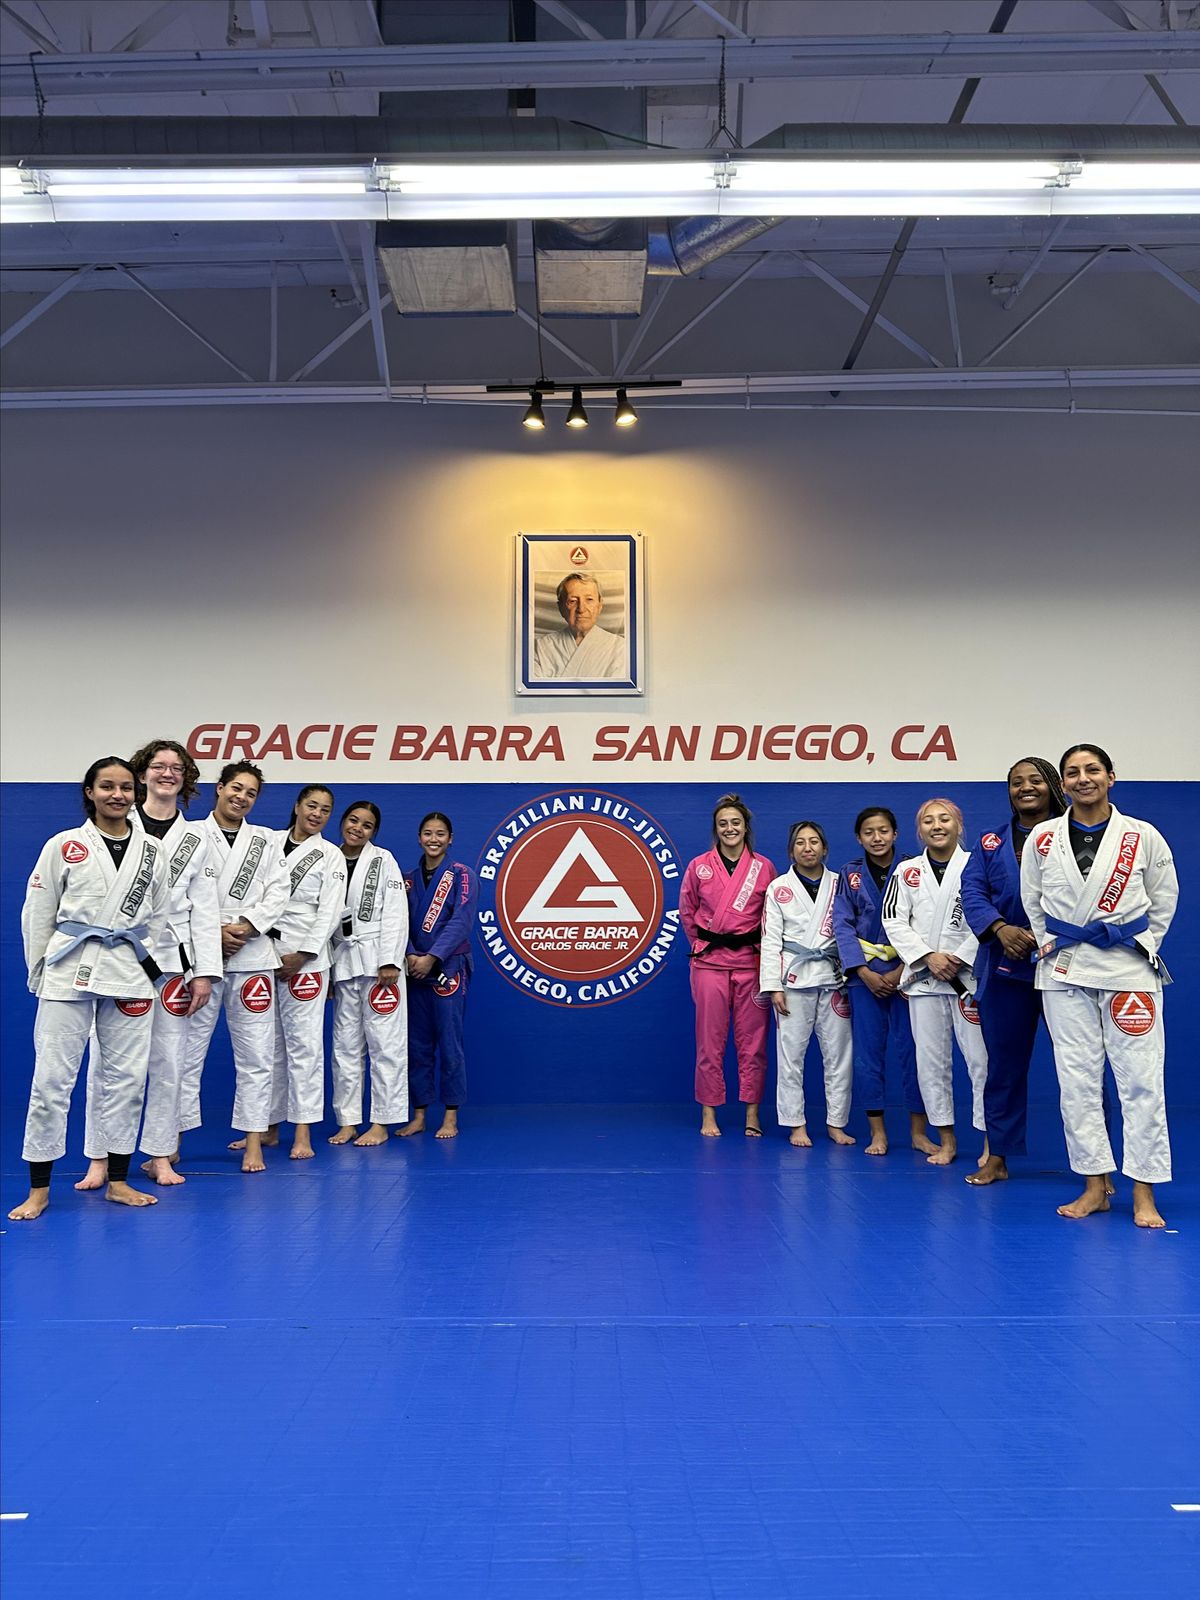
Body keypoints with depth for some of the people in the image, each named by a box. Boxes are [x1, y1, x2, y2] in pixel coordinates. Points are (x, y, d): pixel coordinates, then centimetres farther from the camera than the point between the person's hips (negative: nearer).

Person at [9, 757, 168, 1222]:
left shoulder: (151, 851, 7)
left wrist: (147, 963, 5)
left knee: (125, 1076, 6)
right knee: (52, 1076, -2)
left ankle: (118, 1181, 19)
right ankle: (38, 1190, 9)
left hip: (129, 972, 3)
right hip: (69, 970, -2)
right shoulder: (63, 846, 0)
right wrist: (40, 974, 3)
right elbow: (37, 915, 4)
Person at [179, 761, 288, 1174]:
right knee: (186, 1049, 3)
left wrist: (247, 926, -9)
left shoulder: (264, 839, 13)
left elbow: (278, 892, 6)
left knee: (255, 1053, 2)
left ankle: (253, 1141, 9)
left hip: (251, 953, 2)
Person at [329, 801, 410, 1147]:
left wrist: (390, 962, -15)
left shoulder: (383, 860, -1)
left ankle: (381, 1123, 4)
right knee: (345, 1044, 9)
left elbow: (395, 912, -7)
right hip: (342, 959, 4)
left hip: (377, 958, -4)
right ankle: (347, 1121, 17)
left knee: (384, 1041, -2)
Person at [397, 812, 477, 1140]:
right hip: (414, 969, 4)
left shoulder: (462, 876, -2)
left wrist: (431, 958, -18)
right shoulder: (409, 879, 11)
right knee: (417, 1044, 8)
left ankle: (451, 1117, 6)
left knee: (449, 1042, -2)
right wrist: (410, 956, -13)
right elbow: (401, 923, 5)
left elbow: (461, 921, -12)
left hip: (448, 968, -4)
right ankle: (418, 1116, 16)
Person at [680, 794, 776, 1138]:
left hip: (752, 960, 0)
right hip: (709, 960, 0)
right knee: (710, 1040, 3)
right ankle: (708, 1114, 11)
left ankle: (752, 1113, 14)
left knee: (752, 1039, 4)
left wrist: (763, 947, 3)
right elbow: (686, 911, 12)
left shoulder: (764, 868, 1)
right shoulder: (699, 866, 2)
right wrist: (702, 942, 11)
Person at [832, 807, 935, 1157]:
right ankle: (877, 1131, 12)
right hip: (864, 972, 1)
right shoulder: (849, 874, 5)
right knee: (867, 1052, 2)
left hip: (905, 972, -1)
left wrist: (901, 971, -11)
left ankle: (918, 1131, 8)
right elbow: (842, 925, 1)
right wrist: (865, 972, -8)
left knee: (911, 1049, -3)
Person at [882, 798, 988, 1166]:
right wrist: (929, 956, -9)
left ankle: (990, 1142, 4)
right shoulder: (906, 871, 8)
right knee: (931, 1059, 7)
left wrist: (960, 960, -13)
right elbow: (894, 921, 2)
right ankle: (947, 1140, 18)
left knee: (980, 1058, -5)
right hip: (923, 977, 3)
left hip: (968, 975, -3)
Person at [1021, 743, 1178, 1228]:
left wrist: (1140, 947, 6)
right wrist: (1049, 944, 8)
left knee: (1140, 1079, -3)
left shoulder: (1142, 837, -2)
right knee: (1077, 1080, 5)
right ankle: (1095, 1187, 15)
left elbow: (1163, 899, 8)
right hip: (1065, 969, 2)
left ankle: (1144, 1195, 5)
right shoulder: (1042, 838, 2)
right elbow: (1033, 900, 14)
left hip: (1128, 966, -2)